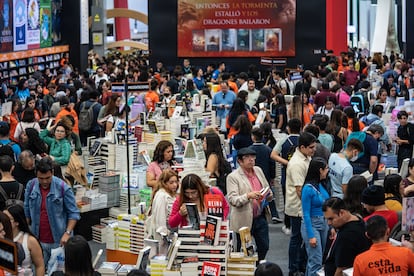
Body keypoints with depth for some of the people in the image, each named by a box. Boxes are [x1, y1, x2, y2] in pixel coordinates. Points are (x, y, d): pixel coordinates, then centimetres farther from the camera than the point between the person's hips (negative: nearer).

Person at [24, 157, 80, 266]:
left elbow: (73, 213, -6)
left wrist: (67, 233, -17)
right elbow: (26, 212, 10)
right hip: (38, 241, 3)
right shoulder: (31, 186, 0)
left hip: (59, 241, -3)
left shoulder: (63, 188, -10)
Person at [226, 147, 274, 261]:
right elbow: (232, 200, -16)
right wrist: (248, 196, -32)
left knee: (264, 247, 11)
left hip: (260, 217, 6)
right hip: (244, 220, -5)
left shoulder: (258, 170, 9)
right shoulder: (233, 177, -9)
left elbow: (267, 188, 20)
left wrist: (269, 195, -3)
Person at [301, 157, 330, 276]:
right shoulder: (308, 188, -18)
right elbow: (306, 214, -16)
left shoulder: (321, 185, 4)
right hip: (312, 224, -8)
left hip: (324, 224, 8)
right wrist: (311, 236, -18)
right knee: (316, 262, -8)